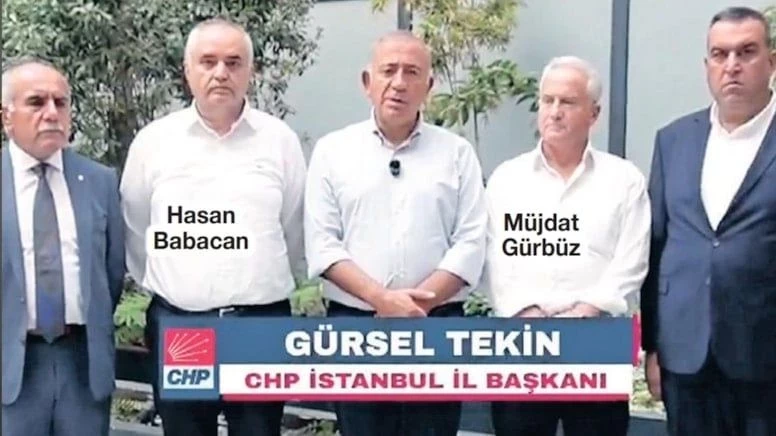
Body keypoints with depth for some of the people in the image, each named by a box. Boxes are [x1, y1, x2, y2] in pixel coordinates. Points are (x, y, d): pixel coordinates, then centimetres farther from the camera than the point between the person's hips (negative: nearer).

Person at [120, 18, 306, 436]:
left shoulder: (279, 139, 0)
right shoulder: (153, 140, 1)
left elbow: (296, 229, 9)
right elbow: (134, 230, 11)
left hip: (262, 324, 0)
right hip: (176, 326, 1)